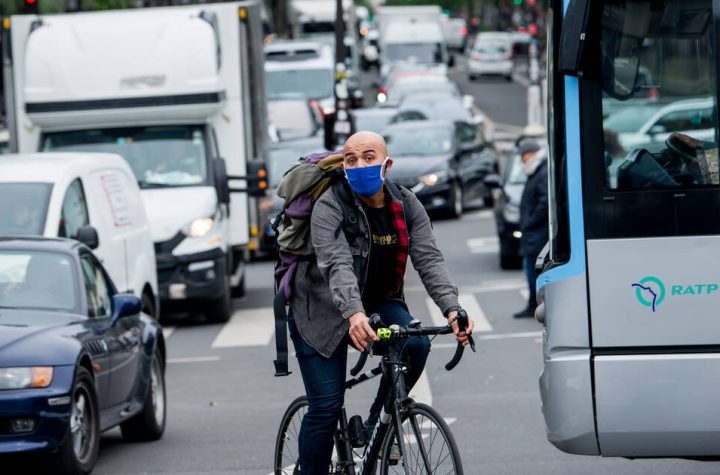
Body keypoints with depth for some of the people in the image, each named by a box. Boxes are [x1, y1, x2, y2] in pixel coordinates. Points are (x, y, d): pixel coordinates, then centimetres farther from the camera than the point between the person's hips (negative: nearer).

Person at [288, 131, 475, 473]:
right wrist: (354, 314, -52)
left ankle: (378, 423, -1)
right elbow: (337, 265, -34)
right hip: (323, 310, -4)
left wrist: (451, 308, -34)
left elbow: (429, 259, -16)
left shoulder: (406, 206, -6)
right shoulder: (330, 206, -20)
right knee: (326, 407, -10)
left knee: (415, 343, -24)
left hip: (378, 303, 4)